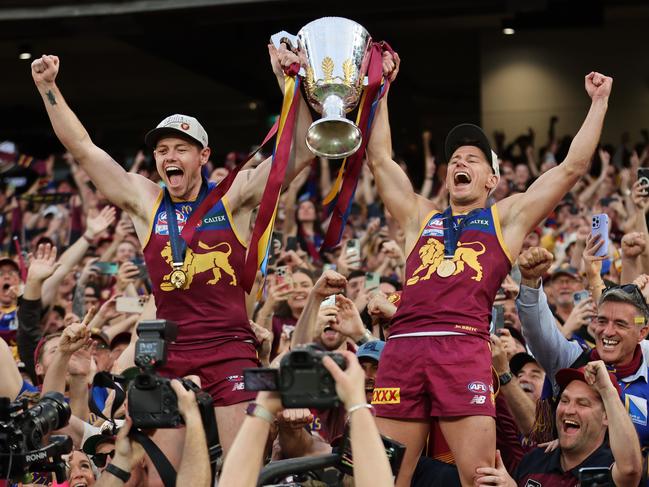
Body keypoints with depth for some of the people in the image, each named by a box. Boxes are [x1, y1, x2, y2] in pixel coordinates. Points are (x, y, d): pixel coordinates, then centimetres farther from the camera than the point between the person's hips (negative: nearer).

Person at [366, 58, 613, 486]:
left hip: (465, 347, -3)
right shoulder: (420, 218, 28)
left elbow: (572, 168, 18)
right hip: (402, 346, 3)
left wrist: (599, 103, 20)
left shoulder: (507, 218, 21)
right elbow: (379, 160, 31)